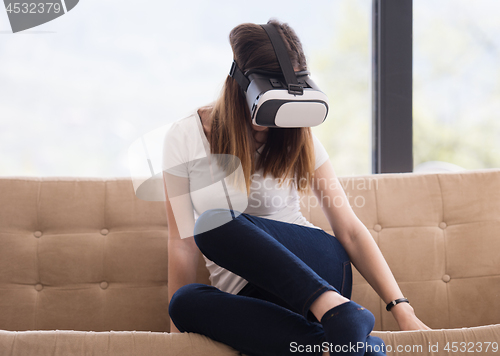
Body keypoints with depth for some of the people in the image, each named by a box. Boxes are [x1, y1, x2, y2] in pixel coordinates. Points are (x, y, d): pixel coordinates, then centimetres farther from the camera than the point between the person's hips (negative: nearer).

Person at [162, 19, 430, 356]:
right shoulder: (186, 138, 0)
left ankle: (336, 310, -38)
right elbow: (183, 243, -1)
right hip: (253, 295, 1)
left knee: (214, 223, -29)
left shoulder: (297, 139, 3)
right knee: (185, 301, -35)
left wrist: (402, 310, -6)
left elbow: (350, 229, 2)